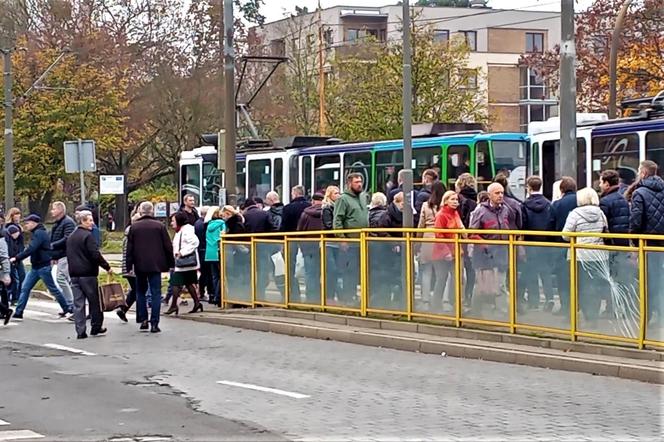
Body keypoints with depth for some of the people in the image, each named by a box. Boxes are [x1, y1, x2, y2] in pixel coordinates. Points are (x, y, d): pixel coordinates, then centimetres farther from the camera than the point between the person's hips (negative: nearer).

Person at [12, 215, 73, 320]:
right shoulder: (36, 233, 13)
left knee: (53, 289, 2)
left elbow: (30, 249, -27)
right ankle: (18, 313, 2)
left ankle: (67, 308, 15)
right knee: (25, 288, 2)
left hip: (43, 266, -9)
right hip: (35, 267, 9)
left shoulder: (39, 233, -17)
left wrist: (16, 258, -27)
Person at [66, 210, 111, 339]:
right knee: (94, 301, 7)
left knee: (78, 303, 4)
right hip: (88, 273, -7)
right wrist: (106, 267, -9)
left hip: (74, 274, 7)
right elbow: (95, 255, -18)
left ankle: (80, 331, 0)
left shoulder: (71, 237, 14)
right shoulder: (87, 236, -12)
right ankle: (96, 327, 15)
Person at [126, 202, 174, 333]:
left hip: (139, 265, 1)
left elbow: (129, 248, 1)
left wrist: (129, 265, 7)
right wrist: (171, 263, 10)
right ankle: (154, 323, -6)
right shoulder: (159, 226, -2)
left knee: (141, 292, 16)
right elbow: (168, 246, 1)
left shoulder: (134, 227, 0)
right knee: (156, 294, 0)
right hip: (155, 265, -1)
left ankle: (143, 320, 11)